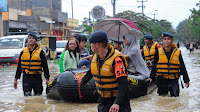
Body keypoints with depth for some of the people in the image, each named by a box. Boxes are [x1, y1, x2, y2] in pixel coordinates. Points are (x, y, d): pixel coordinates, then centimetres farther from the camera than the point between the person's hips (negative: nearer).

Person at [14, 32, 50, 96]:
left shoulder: (40, 52, 0)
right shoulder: (23, 52, 7)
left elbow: (45, 66, 2)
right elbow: (19, 66, 12)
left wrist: (47, 79, -2)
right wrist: (16, 79, 11)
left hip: (37, 78, -1)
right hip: (26, 77, 1)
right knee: (27, 96, -7)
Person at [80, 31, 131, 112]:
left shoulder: (116, 59, -23)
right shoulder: (95, 57, 1)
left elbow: (123, 83, -29)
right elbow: (91, 72, 22)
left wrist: (117, 103, -38)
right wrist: (82, 82, 36)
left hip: (117, 99, -6)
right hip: (103, 99, 6)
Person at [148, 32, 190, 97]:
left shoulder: (177, 52, 0)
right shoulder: (158, 52, 0)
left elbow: (182, 67, 5)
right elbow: (155, 66, 10)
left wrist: (186, 80, 6)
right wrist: (151, 77, 10)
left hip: (174, 81, 0)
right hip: (162, 80, 0)